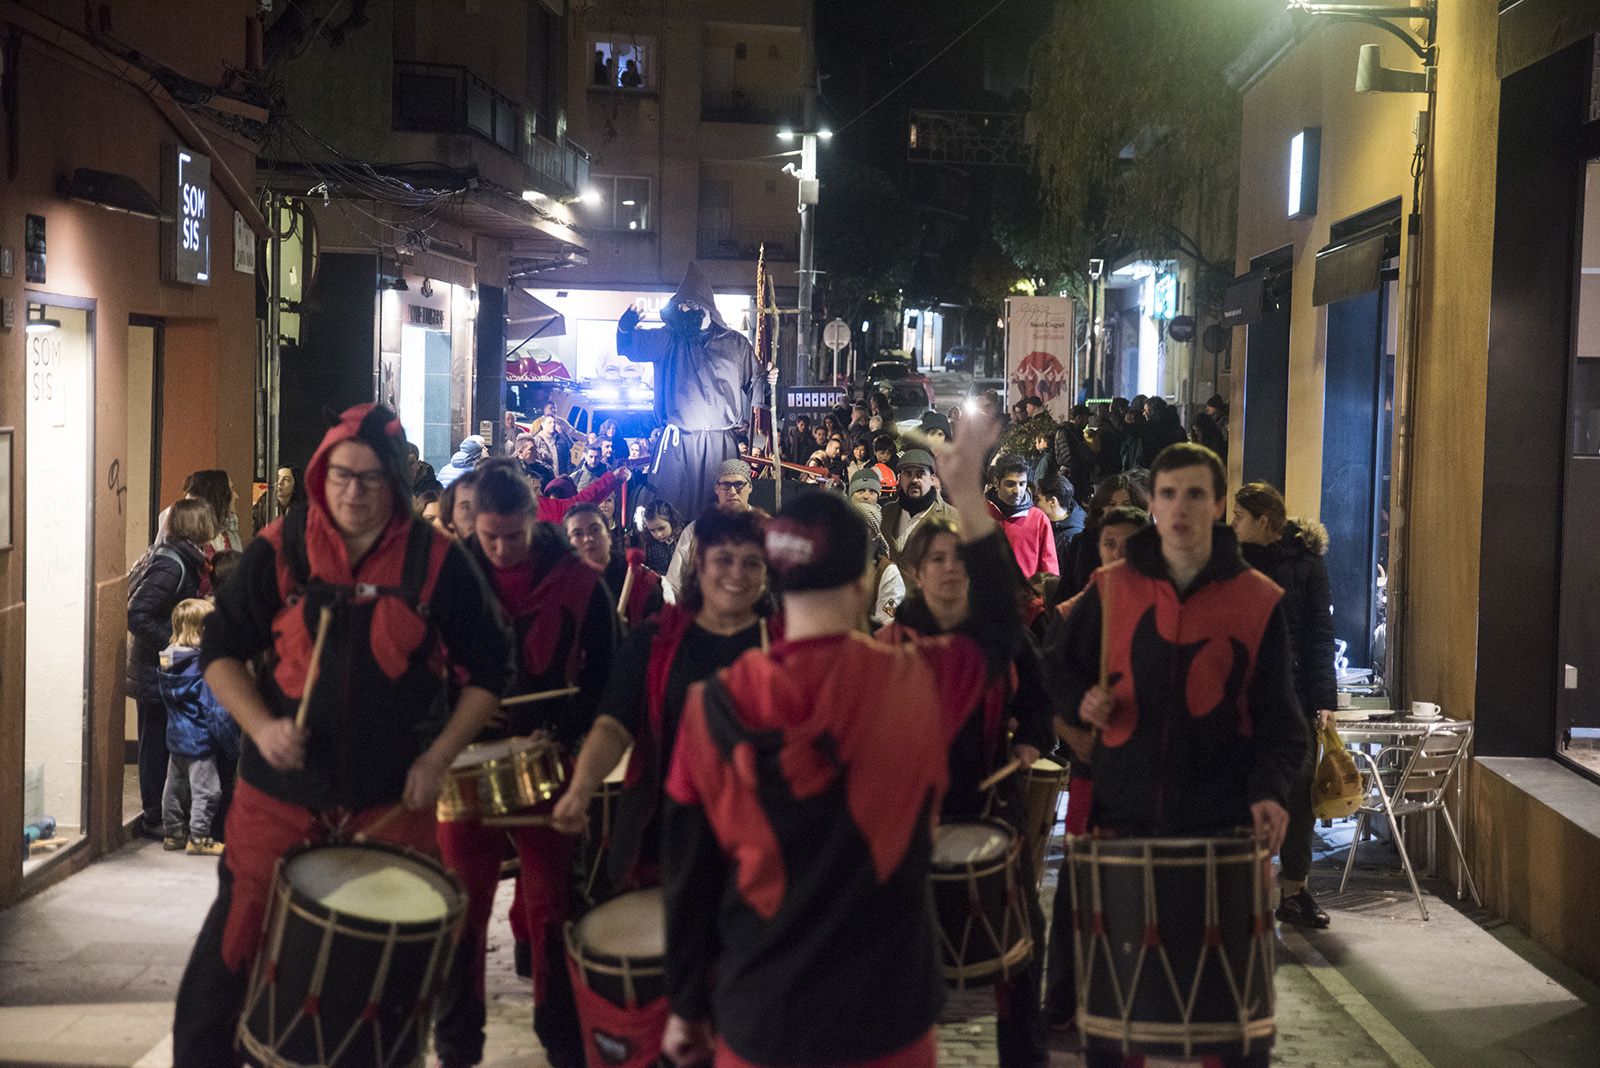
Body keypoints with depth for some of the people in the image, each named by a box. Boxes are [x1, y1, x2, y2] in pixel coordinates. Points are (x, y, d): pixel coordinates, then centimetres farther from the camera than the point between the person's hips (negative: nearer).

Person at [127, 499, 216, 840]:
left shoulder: (182, 559, 10)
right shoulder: (171, 565, -19)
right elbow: (137, 615, -24)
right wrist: (169, 644, -20)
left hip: (162, 669, 9)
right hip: (157, 670, -9)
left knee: (158, 743, 14)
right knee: (157, 742, -1)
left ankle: (156, 811, 22)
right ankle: (154, 818, 8)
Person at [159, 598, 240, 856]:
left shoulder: (167, 659, 3)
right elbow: (216, 709, -19)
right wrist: (231, 745, -11)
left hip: (175, 737, 8)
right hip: (200, 741, -8)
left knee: (175, 786, 17)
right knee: (205, 790, 1)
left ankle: (173, 833, 27)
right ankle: (198, 838, 5)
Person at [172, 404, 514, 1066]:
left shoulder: (438, 563, -6)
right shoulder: (278, 550, -5)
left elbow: (487, 670, 2)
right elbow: (221, 648, 3)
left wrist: (437, 758, -7)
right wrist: (261, 726, -14)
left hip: (392, 802, 0)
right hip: (279, 791, 0)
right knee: (234, 949, 4)